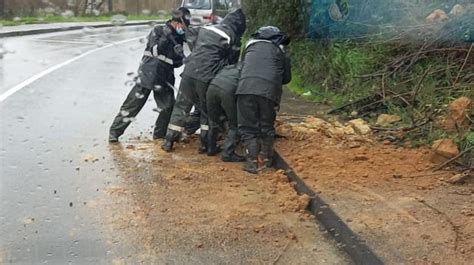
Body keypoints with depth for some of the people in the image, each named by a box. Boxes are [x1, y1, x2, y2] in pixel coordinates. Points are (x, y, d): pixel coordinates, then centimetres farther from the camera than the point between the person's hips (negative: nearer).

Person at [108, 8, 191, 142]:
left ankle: (159, 133, 17)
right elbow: (154, 50, -15)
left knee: (169, 107, -2)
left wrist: (181, 57, -13)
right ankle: (114, 132, 7)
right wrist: (165, 37, -25)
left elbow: (176, 63, 9)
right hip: (147, 75, -5)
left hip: (165, 78, 5)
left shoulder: (178, 38, 10)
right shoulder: (158, 30, -4)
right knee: (132, 105, -3)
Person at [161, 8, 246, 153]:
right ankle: (205, 144, 17)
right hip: (207, 79, -4)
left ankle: (169, 141, 17)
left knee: (180, 107, 15)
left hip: (189, 74, 4)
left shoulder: (205, 29, 14)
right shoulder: (233, 39, -2)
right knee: (207, 111, 14)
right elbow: (231, 63, 3)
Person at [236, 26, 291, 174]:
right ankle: (267, 158, 27)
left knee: (248, 127, 7)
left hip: (246, 88, 0)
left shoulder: (250, 46, 25)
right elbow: (286, 78, 24)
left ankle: (252, 162, 1)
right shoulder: (279, 51, 21)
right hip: (269, 90, 0)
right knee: (267, 125, 19)